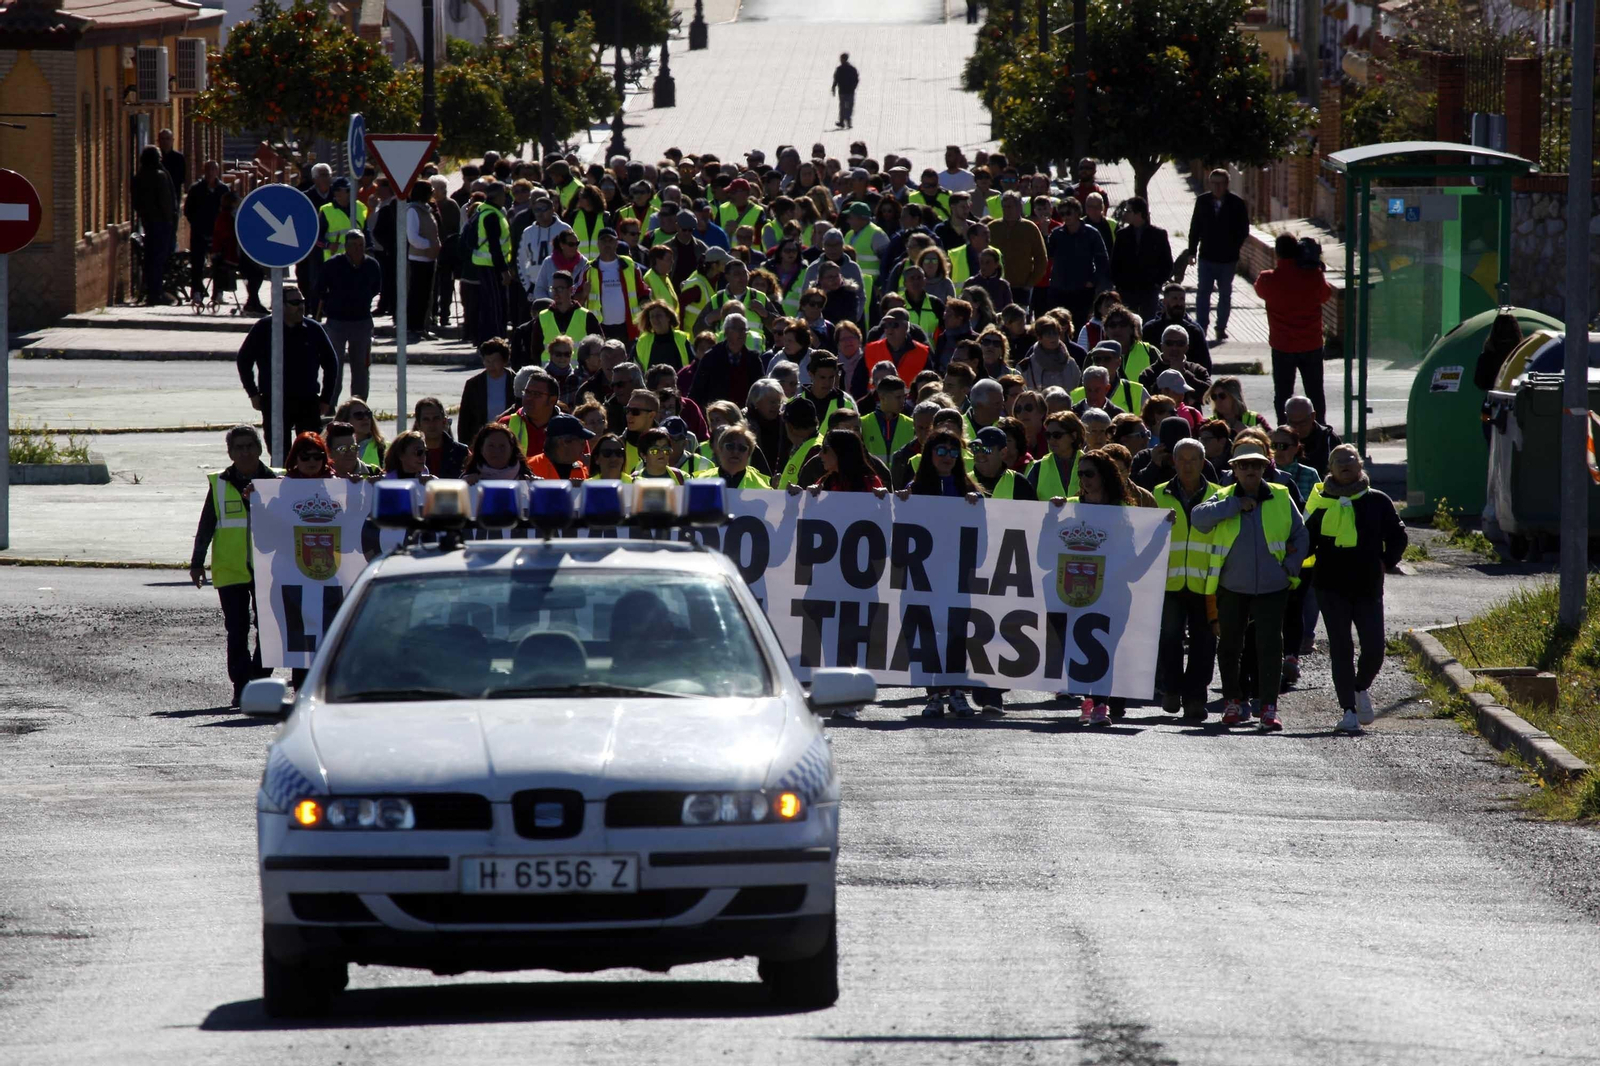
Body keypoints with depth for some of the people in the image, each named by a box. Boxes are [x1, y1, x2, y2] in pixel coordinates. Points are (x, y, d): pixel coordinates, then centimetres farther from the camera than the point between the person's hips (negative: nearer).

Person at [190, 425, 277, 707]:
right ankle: (241, 688, 0)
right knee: (236, 631, -2)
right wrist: (197, 563, 6)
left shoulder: (274, 482, 6)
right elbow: (205, 526, 9)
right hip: (230, 570, 0)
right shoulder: (219, 484, 6)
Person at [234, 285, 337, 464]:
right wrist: (253, 394, 2)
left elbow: (330, 363, 14)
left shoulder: (313, 330, 4)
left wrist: (326, 398, 9)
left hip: (308, 402, 1)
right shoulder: (263, 329, -1)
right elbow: (243, 360, 7)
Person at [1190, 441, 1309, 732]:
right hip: (1232, 587, 1)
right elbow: (1198, 517, -16)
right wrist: (1236, 505, -18)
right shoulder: (1224, 498, 3)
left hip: (1271, 588, -1)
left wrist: (1290, 567, -3)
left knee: (1270, 646, -7)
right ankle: (1233, 702, 25)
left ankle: (1269, 707, -4)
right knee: (1229, 646, 9)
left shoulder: (1281, 498, 5)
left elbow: (1300, 536, 10)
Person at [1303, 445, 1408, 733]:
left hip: (1368, 587, 1)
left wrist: (1385, 562, 1)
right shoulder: (1321, 503, 4)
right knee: (1341, 649, -4)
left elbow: (1397, 537, 13)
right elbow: (1305, 540, 9)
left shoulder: (1377, 502, 5)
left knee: (1374, 649, -4)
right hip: (1332, 587, -1)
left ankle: (1361, 688, 28)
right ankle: (1349, 710, 1)